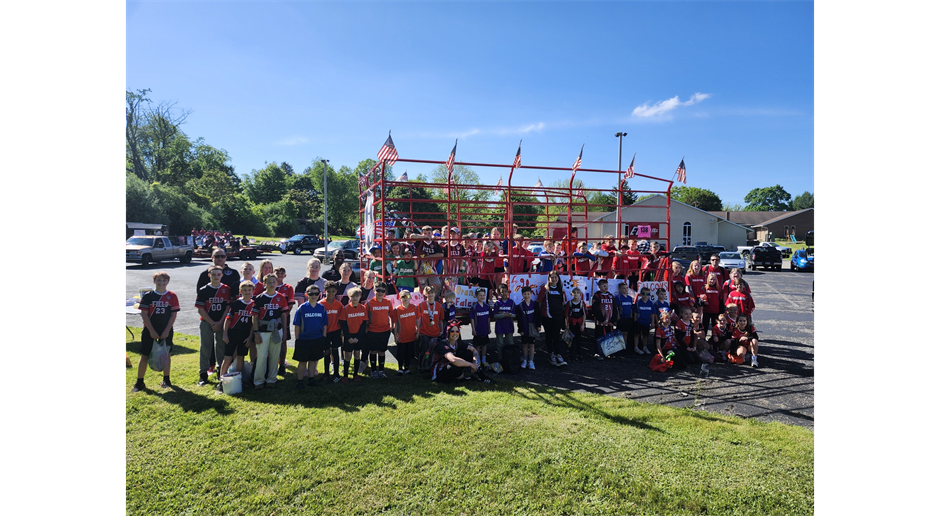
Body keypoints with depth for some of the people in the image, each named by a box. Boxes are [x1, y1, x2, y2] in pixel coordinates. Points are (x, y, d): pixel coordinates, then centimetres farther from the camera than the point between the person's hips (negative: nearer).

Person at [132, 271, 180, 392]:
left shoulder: (172, 297, -1)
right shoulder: (147, 296, -2)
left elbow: (173, 315, -2)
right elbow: (144, 315, -4)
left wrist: (166, 331, -9)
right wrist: (152, 331, -10)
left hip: (166, 332, 0)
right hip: (149, 331, 0)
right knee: (144, 356, 2)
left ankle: (166, 380, 20)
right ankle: (139, 382, 13)